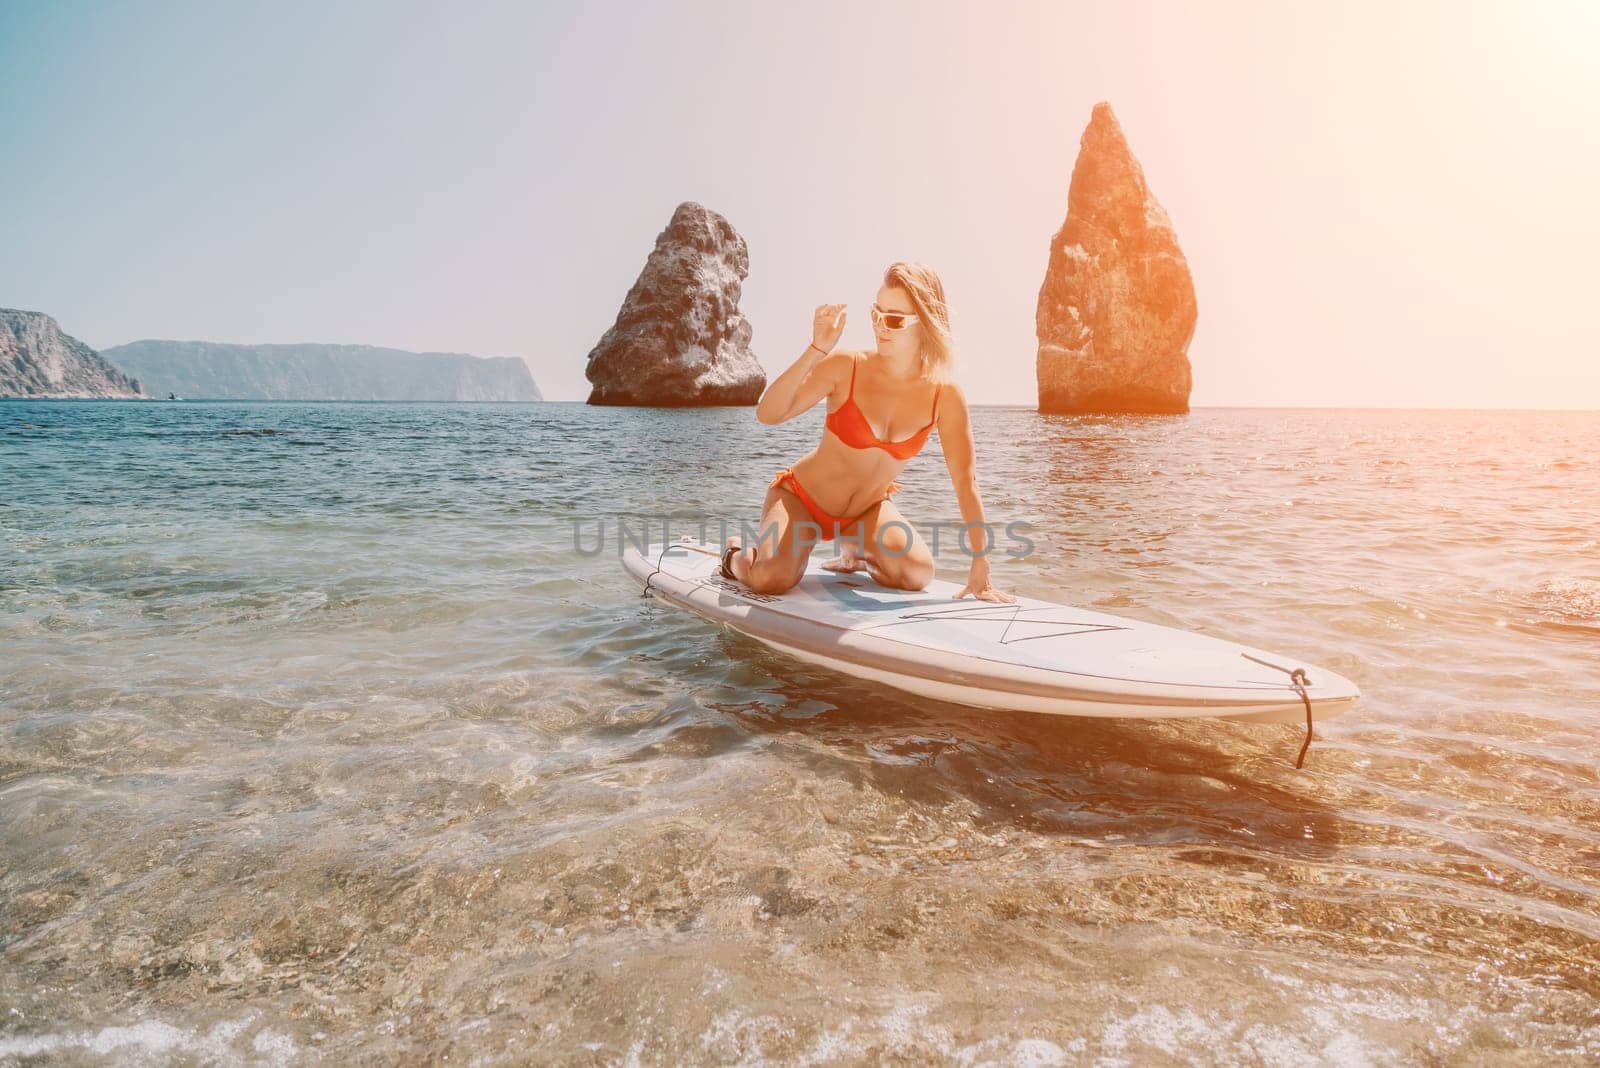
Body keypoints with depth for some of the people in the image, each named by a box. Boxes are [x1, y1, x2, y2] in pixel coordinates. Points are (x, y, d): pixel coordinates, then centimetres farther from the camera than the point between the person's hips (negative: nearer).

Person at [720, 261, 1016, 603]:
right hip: (801, 497, -3)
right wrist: (816, 349, -38)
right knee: (772, 580, -26)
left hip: (867, 510, 3)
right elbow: (767, 414, -28)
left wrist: (981, 569, -16)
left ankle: (855, 552, 15)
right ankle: (736, 555, 13)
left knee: (918, 574, -19)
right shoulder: (847, 367, -20)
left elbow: (965, 481, -12)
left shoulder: (944, 394, -14)